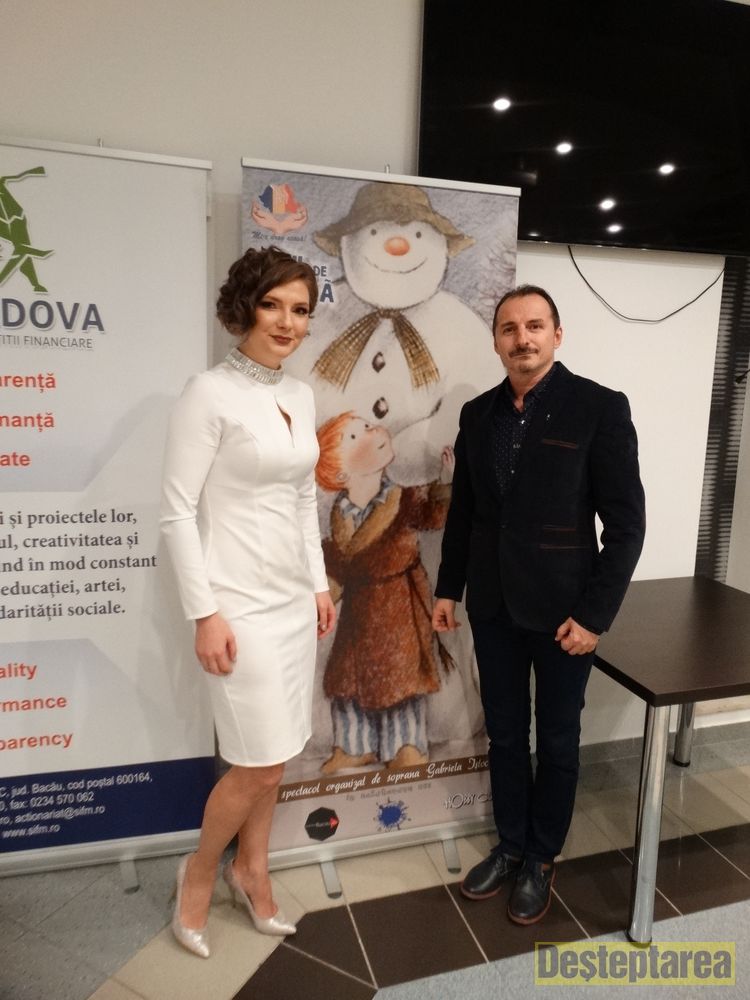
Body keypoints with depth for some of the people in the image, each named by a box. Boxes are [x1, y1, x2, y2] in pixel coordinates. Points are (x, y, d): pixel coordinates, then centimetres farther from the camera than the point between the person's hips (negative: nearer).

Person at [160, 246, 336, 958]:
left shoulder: (300, 396, 8)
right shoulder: (209, 394, -13)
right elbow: (178, 512, -13)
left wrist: (320, 583, 13)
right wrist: (204, 613, -15)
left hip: (293, 597, 7)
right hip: (240, 603, -7)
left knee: (274, 756, 16)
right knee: (260, 763, 2)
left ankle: (251, 870, 40)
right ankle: (199, 873, 31)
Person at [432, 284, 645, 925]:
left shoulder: (600, 408, -10)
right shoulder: (478, 414, 4)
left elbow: (626, 521, -11)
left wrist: (595, 614, -14)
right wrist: (448, 588, 9)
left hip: (562, 608, -4)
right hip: (493, 604, 4)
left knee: (556, 739, 14)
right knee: (504, 734, 17)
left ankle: (542, 859, 35)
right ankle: (511, 845, 38)